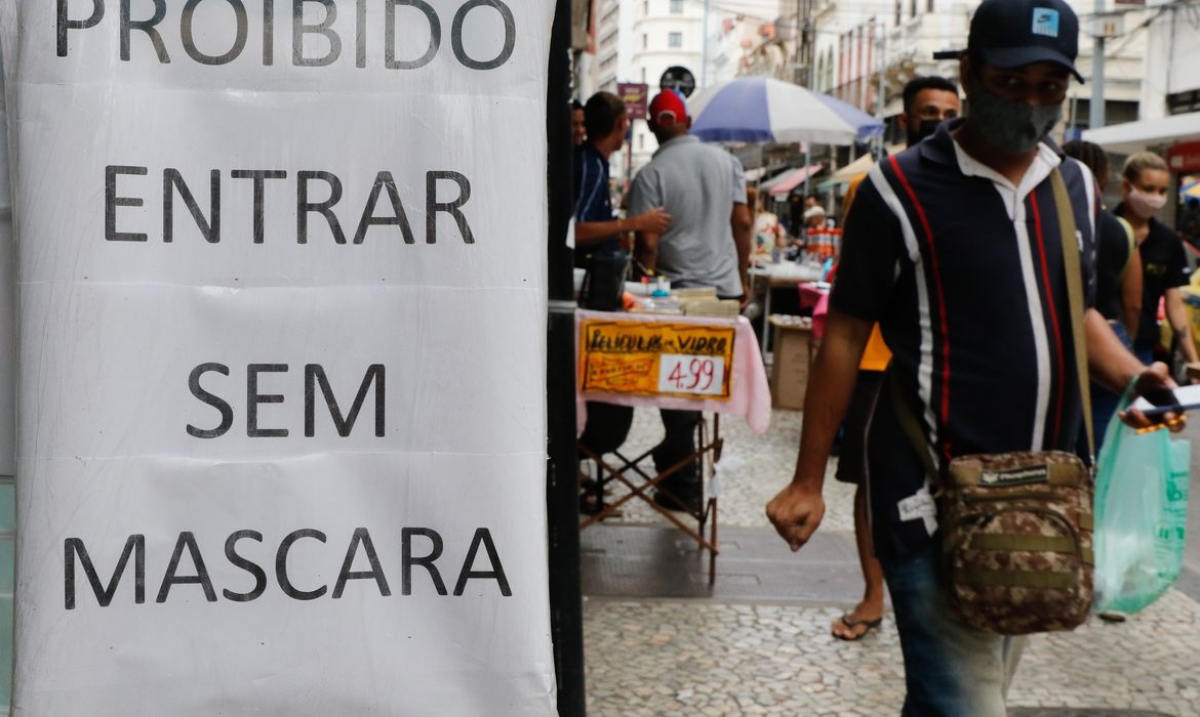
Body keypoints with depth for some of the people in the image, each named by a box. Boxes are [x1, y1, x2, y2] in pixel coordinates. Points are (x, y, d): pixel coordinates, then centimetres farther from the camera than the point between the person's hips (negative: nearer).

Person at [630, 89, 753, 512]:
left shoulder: (651, 175, -10)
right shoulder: (725, 161, 4)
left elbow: (647, 244, -12)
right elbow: (743, 223, 4)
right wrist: (742, 279, 13)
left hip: (680, 291, -4)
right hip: (726, 288, 4)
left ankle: (683, 487, 7)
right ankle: (676, 454, 29)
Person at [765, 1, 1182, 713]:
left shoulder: (1077, 186, 10)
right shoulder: (902, 189, -8)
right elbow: (846, 335, -4)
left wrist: (1131, 373, 2)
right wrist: (809, 481, -3)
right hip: (936, 494, -6)